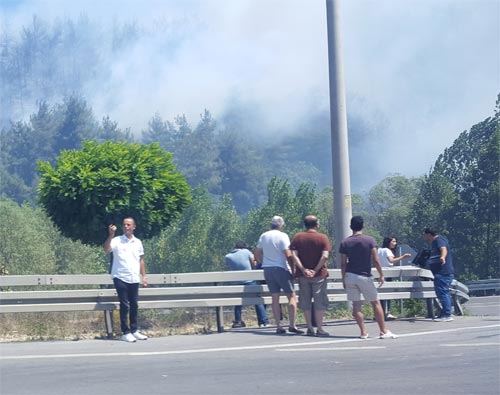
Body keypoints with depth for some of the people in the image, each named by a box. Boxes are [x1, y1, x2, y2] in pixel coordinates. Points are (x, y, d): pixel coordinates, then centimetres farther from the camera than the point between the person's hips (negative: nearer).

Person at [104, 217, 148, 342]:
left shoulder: (138, 242, 12)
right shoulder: (117, 241, -2)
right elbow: (106, 249, -20)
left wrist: (144, 276, 13)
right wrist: (111, 235, -30)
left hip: (134, 279, 4)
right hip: (120, 278, -4)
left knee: (134, 305, 9)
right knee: (124, 305, -4)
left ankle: (134, 331, 19)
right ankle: (125, 333, 1)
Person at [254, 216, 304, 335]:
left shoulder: (263, 236, 9)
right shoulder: (282, 236, -9)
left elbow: (257, 254, 14)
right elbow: (288, 255, -15)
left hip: (267, 269, 6)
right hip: (281, 269, -6)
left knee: (275, 298, 8)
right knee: (292, 296, -1)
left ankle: (278, 326, 5)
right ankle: (292, 325, -9)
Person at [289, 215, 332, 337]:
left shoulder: (297, 237, 4)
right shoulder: (322, 238, -4)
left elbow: (294, 255, -7)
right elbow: (325, 256, -15)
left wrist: (303, 269, -10)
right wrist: (316, 270, -11)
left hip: (303, 275, 3)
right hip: (319, 275, -2)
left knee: (305, 302, 10)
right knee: (319, 302, 4)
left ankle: (310, 328, 12)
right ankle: (319, 329, 2)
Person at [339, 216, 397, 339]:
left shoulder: (345, 242, 2)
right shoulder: (370, 240, -4)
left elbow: (343, 263, 2)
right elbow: (376, 260, -7)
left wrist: (344, 279, 10)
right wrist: (381, 275, 3)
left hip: (350, 276, 2)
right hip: (364, 276, -2)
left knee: (356, 305, 5)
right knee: (376, 303, 7)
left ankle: (363, 332, 1)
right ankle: (384, 331, 7)